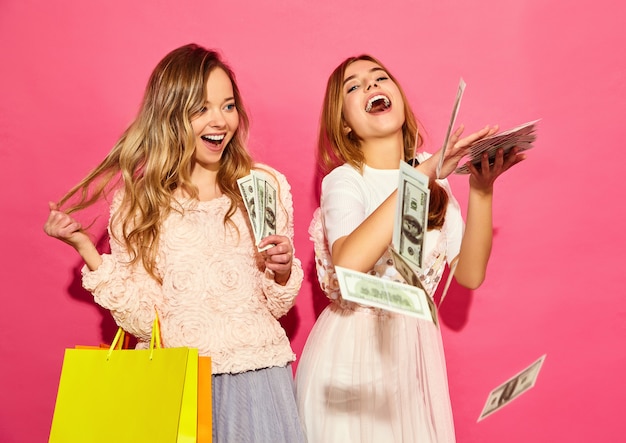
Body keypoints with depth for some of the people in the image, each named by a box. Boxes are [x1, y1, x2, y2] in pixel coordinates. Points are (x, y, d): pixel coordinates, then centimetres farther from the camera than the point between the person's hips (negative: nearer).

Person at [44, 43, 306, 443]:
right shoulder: (137, 201, -1)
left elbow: (278, 306, 5)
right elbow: (142, 319, -7)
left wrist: (283, 270, -15)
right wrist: (84, 246, -10)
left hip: (253, 371, 1)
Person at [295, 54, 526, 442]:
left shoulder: (435, 175, 2)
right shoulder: (343, 180, -12)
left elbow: (470, 274, -4)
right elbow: (347, 265, -33)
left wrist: (482, 188, -14)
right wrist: (422, 175, -31)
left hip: (415, 347, 5)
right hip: (353, 348, -4)